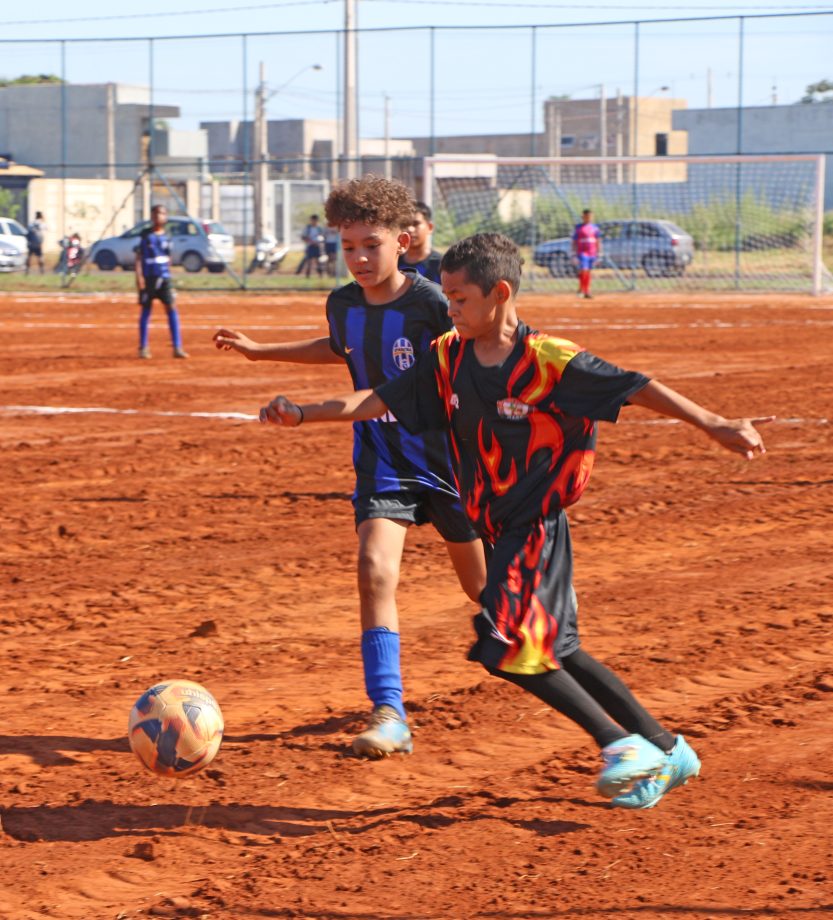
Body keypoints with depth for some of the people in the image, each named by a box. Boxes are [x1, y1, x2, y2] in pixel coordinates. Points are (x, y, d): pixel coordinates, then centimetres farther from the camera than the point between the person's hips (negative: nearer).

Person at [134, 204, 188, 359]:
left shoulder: (166, 236, 9)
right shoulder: (145, 234, -1)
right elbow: (139, 255, -3)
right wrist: (139, 275, -12)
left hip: (164, 277, 3)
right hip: (148, 277, -3)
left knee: (172, 308, -7)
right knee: (146, 310, 4)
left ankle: (177, 347, -7)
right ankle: (143, 347, 14)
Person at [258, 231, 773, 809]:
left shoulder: (549, 360, -16)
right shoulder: (448, 357, 2)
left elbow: (636, 389, -17)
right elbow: (380, 400, 4)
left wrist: (715, 425, -25)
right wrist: (303, 414, -7)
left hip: (538, 525, -8)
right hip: (502, 528, 8)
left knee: (509, 647, -16)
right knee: (556, 651, 12)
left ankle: (619, 743, -3)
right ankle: (664, 750, 23)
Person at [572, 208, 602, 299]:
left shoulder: (595, 227, 9)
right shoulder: (578, 228, -1)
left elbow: (598, 242, 12)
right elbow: (574, 242, -1)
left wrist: (599, 254, 8)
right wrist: (574, 255, -6)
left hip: (592, 254, 4)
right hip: (582, 253, -4)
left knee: (588, 272, 8)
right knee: (583, 271, -16)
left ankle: (586, 292, 14)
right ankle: (581, 289, -1)